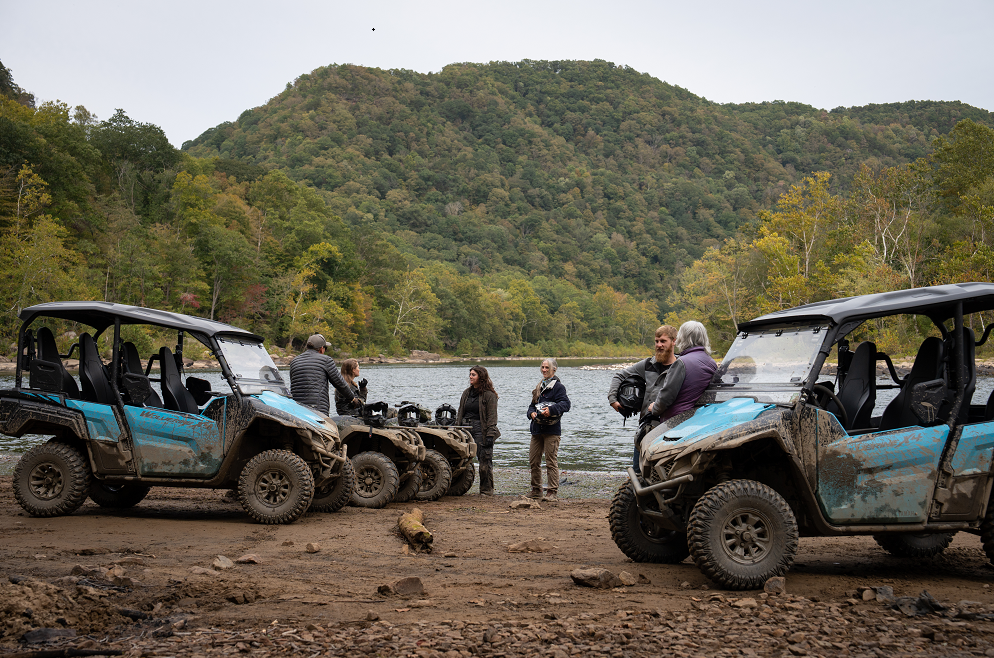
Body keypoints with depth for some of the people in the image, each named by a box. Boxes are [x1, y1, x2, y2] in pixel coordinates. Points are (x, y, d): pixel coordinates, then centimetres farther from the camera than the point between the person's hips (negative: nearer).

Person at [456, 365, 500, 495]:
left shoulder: (489, 395, -4)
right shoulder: (466, 393, 16)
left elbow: (492, 416, -8)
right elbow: (460, 413, 20)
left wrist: (490, 435, -15)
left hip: (480, 430, -6)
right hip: (465, 429, 6)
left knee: (485, 461, -3)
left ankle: (486, 489, 6)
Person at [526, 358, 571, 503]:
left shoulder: (558, 386, -3)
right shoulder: (539, 387, 21)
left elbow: (565, 403, -16)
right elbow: (532, 404, 26)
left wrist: (551, 410, -30)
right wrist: (531, 412, 3)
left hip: (552, 430, -8)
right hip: (537, 428, 8)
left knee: (551, 462, -7)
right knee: (533, 461, 10)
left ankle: (552, 492, -4)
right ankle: (536, 490, 22)